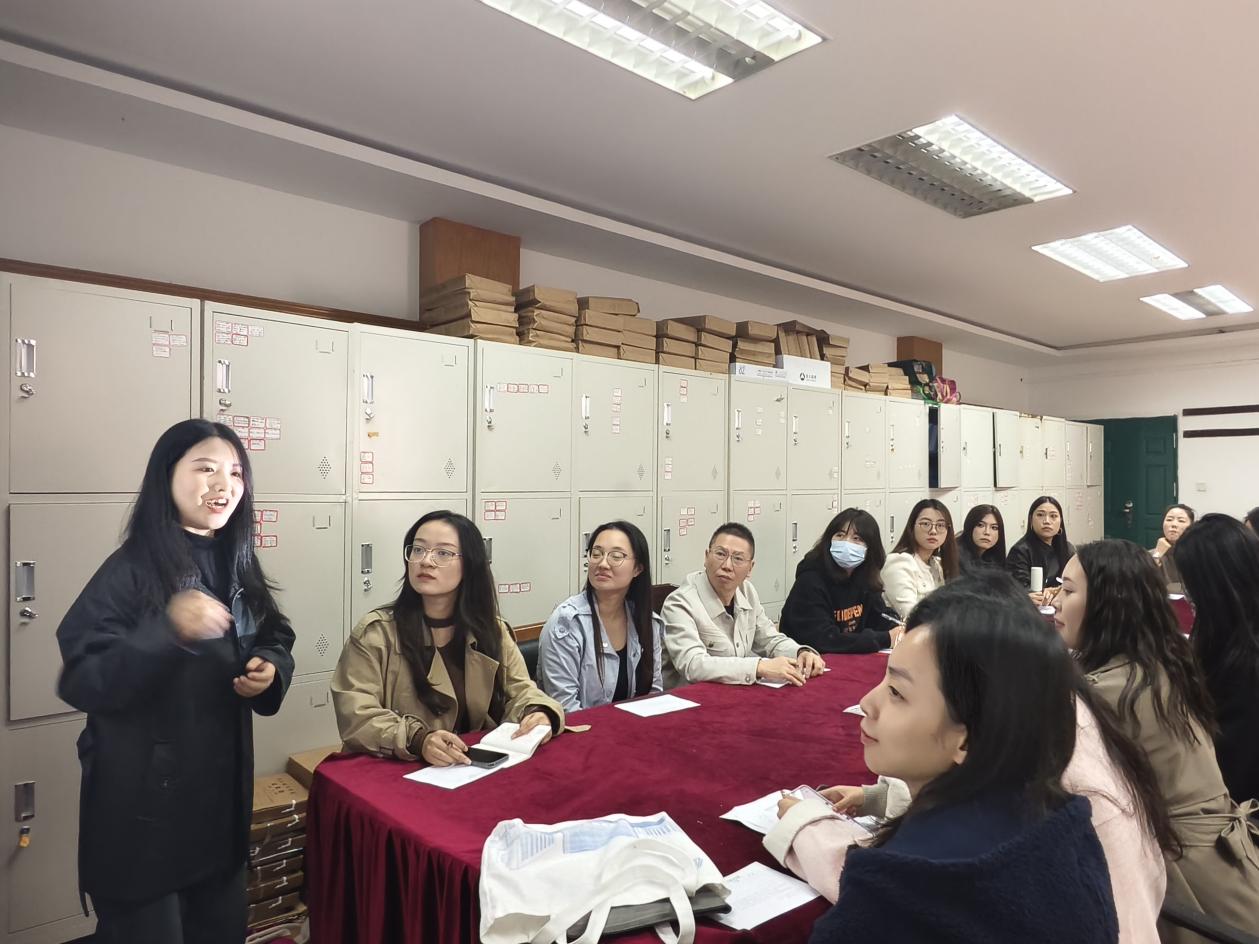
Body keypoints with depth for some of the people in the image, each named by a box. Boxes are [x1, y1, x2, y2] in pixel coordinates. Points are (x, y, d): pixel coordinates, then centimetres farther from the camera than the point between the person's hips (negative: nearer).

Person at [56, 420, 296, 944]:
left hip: (222, 794, 6)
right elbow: (80, 681, -23)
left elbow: (276, 643, 13)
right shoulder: (131, 570, -15)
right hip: (144, 805, -6)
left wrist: (270, 670, -9)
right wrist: (169, 630, -37)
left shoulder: (238, 568, 4)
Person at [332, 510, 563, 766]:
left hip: (480, 768, 3)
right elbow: (356, 717, -13)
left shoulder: (492, 630, 6)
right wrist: (418, 741, -30)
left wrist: (538, 714, -19)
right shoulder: (375, 632, -6)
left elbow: (520, 691, 4)